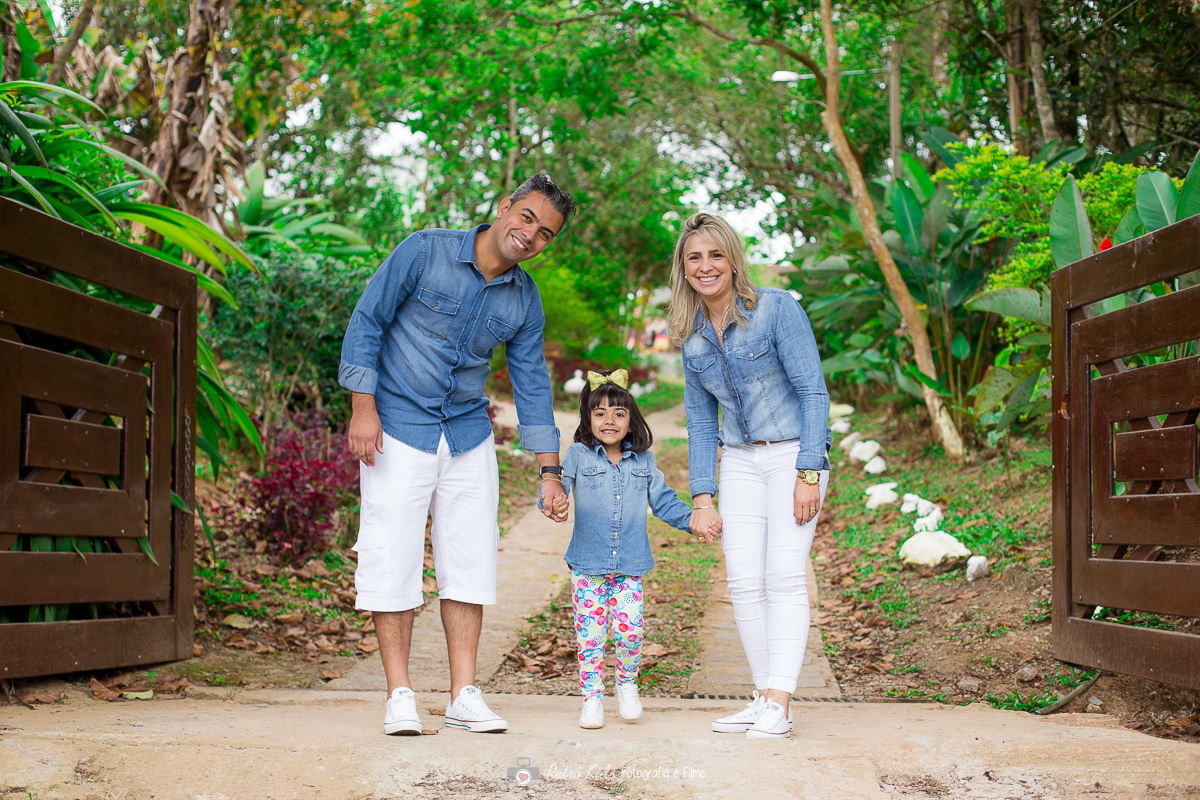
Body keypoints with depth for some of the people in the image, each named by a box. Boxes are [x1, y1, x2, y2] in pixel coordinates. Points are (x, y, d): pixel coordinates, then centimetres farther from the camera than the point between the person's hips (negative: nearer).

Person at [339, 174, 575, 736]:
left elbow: (531, 383, 7)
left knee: (470, 562, 3)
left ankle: (464, 696, 10)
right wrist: (363, 407, -14)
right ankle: (400, 696, 3)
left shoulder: (525, 301, 2)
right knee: (392, 562, -5)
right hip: (399, 430, -4)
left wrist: (549, 470, 4)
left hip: (469, 436, 5)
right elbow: (367, 321, -8)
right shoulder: (425, 252, -11)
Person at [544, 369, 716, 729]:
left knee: (629, 631, -6)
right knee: (590, 635, 0)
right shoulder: (578, 456, 0)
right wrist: (554, 503, -32)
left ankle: (626, 685, 20)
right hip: (588, 565, -1)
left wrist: (693, 520, 0)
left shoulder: (643, 461, 8)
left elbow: (663, 500, 14)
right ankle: (592, 698, 13)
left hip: (629, 567, 1)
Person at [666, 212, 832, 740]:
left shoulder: (777, 309, -12)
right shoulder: (691, 336, 6)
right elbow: (701, 421, 11)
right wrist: (702, 496, 4)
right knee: (744, 581, -3)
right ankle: (765, 696, 5)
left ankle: (779, 705, -14)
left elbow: (813, 392, -13)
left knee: (784, 574, -12)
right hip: (739, 460, 5)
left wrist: (808, 474, -18)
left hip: (793, 453, -5)